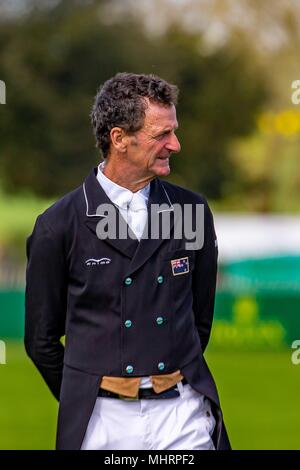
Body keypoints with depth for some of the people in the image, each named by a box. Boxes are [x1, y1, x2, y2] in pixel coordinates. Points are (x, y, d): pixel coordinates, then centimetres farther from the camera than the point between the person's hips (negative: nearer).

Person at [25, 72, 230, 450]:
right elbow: (41, 338, 4)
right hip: (103, 420, -2)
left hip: (183, 413, 2)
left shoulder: (191, 211, 4)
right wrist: (81, 404, 10)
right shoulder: (58, 226, -4)